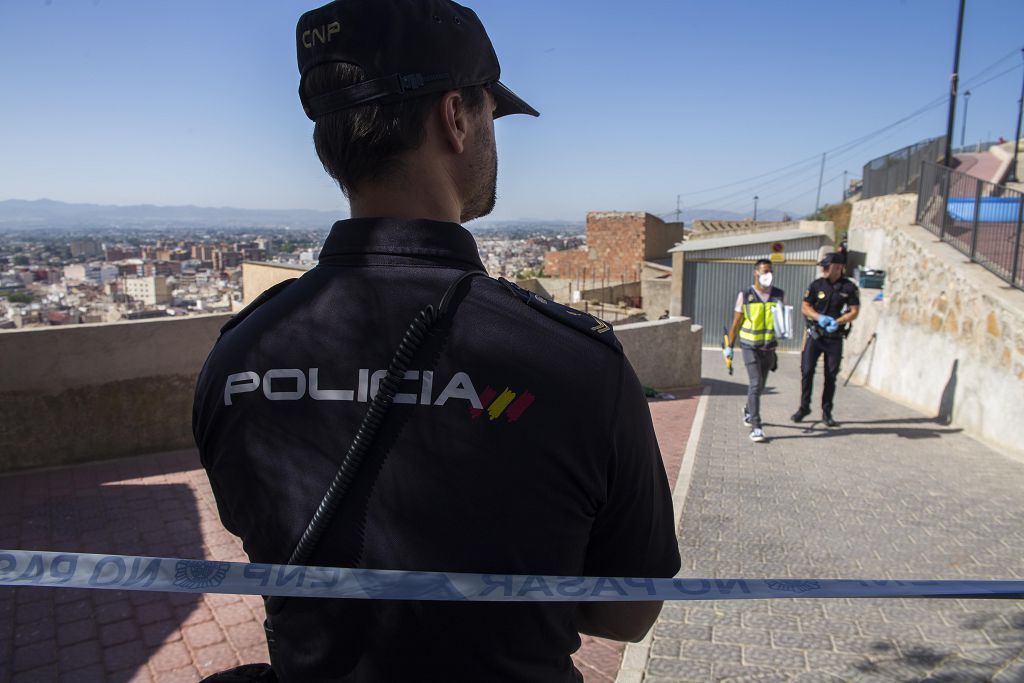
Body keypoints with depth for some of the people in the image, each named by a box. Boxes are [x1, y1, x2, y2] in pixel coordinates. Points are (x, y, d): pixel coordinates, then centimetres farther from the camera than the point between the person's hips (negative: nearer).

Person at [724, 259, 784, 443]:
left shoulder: (779, 295, 3)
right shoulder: (745, 296, -5)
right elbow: (736, 323, 1)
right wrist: (729, 346, 2)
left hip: (769, 347, 4)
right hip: (750, 346, -4)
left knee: (759, 385, 16)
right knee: (755, 384, -13)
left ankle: (748, 412, 42)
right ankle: (756, 426, -13)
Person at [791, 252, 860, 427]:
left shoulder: (849, 287, -1)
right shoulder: (817, 285, 1)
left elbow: (854, 312, -2)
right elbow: (805, 307, 2)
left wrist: (838, 322, -19)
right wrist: (820, 317, -16)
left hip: (835, 338, 0)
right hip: (815, 334, 0)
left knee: (831, 375, 4)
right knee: (807, 371, -4)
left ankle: (827, 413, 14)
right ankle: (804, 407, 11)